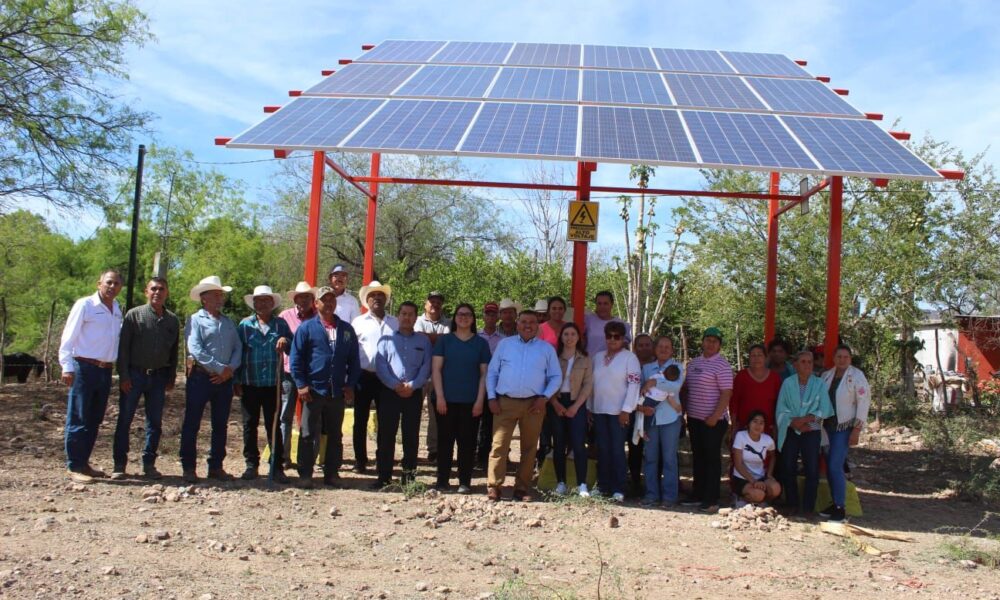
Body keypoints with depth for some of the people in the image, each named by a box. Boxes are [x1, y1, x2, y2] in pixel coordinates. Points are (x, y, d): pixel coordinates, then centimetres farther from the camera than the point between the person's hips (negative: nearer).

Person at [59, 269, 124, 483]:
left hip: (106, 370, 7)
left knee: (94, 420, 12)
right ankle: (74, 467, 3)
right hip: (84, 368, -6)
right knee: (78, 419, -3)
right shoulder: (85, 305, -6)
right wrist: (67, 367, -14)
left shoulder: (118, 310, 13)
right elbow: (68, 337, -8)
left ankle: (83, 463, 21)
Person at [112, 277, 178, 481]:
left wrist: (171, 377, 8)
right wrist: (123, 376, -9)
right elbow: (123, 347, -3)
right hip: (134, 374, -3)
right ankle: (119, 465, 10)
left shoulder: (172, 321, 8)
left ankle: (149, 464, 15)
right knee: (124, 420, 2)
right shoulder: (134, 315, -1)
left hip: (159, 377, 3)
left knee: (155, 422, 5)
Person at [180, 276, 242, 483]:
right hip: (201, 378, -5)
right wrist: (220, 368, -15)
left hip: (224, 380, 5)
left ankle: (216, 466, 19)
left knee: (221, 425, 9)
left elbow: (238, 348, 9)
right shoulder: (196, 320, -1)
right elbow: (195, 349, -13)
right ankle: (188, 468, 7)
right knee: (192, 424, 0)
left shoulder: (229, 322, 16)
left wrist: (230, 369, -9)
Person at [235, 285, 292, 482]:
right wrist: (237, 381, 0)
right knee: (249, 425, 7)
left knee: (273, 425, 3)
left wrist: (286, 342, -16)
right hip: (249, 384, 1)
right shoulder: (245, 325, 6)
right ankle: (251, 464, 18)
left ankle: (277, 467, 7)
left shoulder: (280, 324, 8)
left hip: (273, 384, 0)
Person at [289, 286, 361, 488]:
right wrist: (301, 385, -9)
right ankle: (305, 475, 8)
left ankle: (332, 473, 20)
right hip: (313, 390, -3)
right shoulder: (307, 328, 1)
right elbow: (296, 358, -2)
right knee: (308, 435, 1)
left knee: (335, 435, 10)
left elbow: (354, 359, 12)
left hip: (338, 392, 3)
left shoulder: (346, 329, 10)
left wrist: (351, 385, 3)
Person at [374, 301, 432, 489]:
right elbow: (380, 366, 0)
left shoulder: (423, 341, 12)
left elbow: (427, 367, 2)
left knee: (411, 436, 4)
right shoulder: (387, 339, 10)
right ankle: (384, 475, 4)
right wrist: (395, 385, -12)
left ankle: (409, 475, 11)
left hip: (414, 393, 1)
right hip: (389, 392, 0)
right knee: (386, 435, -1)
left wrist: (412, 386, -12)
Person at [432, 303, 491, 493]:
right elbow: (436, 369, 1)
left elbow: (484, 374, 5)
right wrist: (440, 397, -7)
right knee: (445, 440, 3)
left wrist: (480, 400, -4)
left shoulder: (481, 343, 7)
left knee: (467, 442, 3)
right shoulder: (444, 340, 6)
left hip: (471, 401, 0)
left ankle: (465, 482, 10)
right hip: (447, 399, 0)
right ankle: (442, 481, 11)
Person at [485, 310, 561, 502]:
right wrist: (491, 398, -1)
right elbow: (492, 372, 8)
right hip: (505, 402, -1)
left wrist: (544, 397, -6)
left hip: (534, 404, 1)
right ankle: (493, 487, -2)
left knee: (529, 448, 6)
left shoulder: (546, 348, 7)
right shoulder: (505, 344, 8)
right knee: (499, 445, -6)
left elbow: (556, 376, 8)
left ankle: (522, 488, 15)